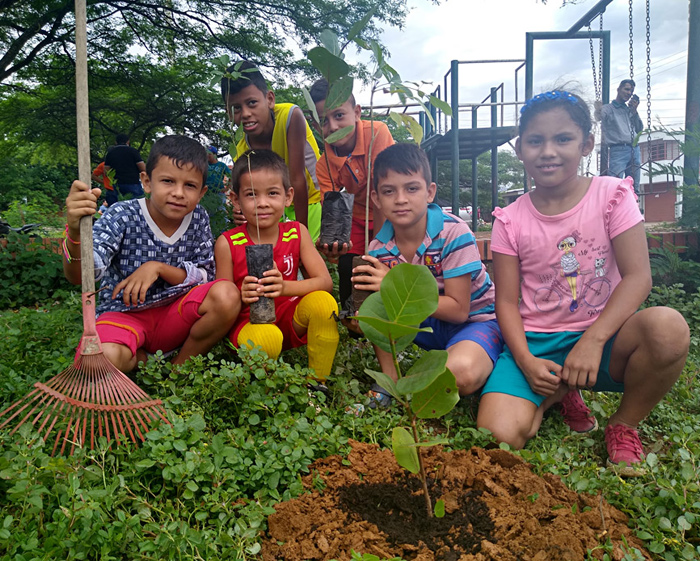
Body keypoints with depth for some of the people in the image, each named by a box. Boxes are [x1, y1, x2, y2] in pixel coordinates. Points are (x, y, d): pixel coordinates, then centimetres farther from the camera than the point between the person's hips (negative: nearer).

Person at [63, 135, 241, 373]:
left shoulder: (198, 219, -5)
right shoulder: (123, 216, -15)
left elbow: (206, 276, -4)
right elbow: (78, 276, -26)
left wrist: (159, 268, -21)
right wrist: (75, 232, -49)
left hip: (175, 313, 3)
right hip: (124, 314, -3)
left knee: (227, 295, -26)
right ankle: (141, 360, 3)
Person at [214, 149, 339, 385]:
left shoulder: (297, 232, -2)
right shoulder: (227, 243, -9)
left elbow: (325, 282, -11)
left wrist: (285, 287, -31)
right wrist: (242, 297, -31)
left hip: (291, 320, 3)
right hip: (248, 322, -3)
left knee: (323, 302, -27)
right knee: (265, 338, -37)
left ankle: (318, 383, -9)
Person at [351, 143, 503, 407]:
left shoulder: (453, 233, -23)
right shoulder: (378, 249, -9)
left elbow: (458, 310, -24)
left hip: (475, 319, -4)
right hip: (426, 323, 5)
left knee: (461, 373, -37)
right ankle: (389, 380, -6)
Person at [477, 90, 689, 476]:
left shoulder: (611, 195, -3)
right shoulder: (511, 221, -1)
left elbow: (637, 277, -11)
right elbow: (507, 302, -2)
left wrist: (592, 341, -23)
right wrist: (526, 362, -18)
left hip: (601, 336, 0)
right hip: (535, 343, 0)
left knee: (668, 327, -33)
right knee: (499, 434, -23)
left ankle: (624, 425, -4)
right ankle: (558, 393, 12)